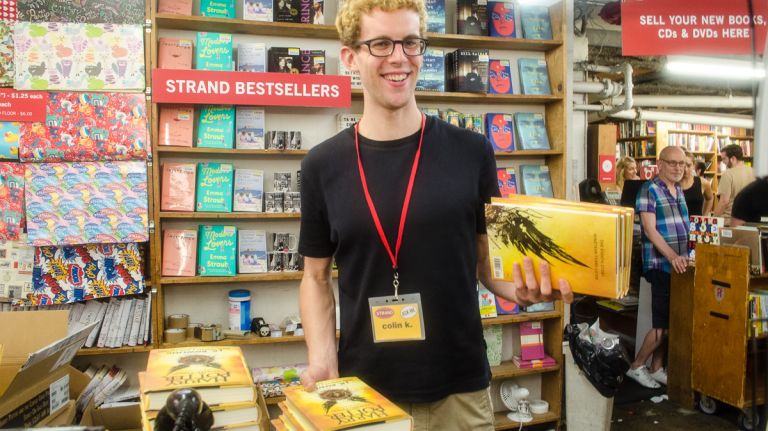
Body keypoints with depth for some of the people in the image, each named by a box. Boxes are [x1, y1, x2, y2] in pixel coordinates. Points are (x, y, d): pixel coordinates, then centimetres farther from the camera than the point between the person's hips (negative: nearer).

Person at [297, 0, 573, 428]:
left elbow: (488, 258, 4)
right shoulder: (322, 166, -3)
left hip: (459, 385, 0)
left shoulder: (472, 152, -4)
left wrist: (521, 289, -17)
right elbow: (316, 276, 5)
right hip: (363, 385, 1)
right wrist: (321, 355, -10)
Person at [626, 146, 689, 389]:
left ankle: (656, 368, 24)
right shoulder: (649, 190, -10)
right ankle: (636, 367, 11)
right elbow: (650, 230, -19)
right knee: (664, 324, -5)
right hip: (661, 265, -8)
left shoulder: (679, 190, 15)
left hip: (680, 265, 8)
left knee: (671, 322, 12)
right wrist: (672, 256, -28)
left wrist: (685, 256, 13)